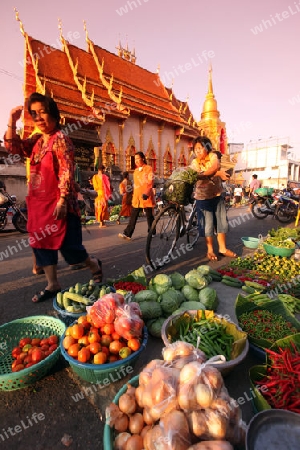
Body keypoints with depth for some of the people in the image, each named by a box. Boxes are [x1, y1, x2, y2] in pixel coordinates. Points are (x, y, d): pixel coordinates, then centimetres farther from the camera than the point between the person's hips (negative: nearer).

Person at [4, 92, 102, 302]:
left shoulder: (60, 139, -10)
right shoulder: (36, 140, 13)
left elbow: (66, 173, -17)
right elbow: (12, 146, 17)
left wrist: (62, 201, -23)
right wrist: (12, 121, 5)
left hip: (57, 202, -8)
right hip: (38, 202, 8)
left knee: (68, 244, -2)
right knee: (41, 242, 10)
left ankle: (94, 265, 26)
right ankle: (52, 285, 23)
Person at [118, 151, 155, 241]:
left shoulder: (148, 168, -3)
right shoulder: (136, 170, 18)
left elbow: (150, 182, -13)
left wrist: (146, 193, -26)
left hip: (146, 197, -6)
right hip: (136, 197, 6)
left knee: (149, 216, 5)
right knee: (133, 216, 1)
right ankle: (127, 233, -1)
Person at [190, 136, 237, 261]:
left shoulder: (213, 157, -2)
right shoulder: (194, 163, -5)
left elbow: (215, 167, -24)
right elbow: (200, 176, -22)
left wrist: (203, 174, -37)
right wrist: (217, 173, -32)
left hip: (217, 195, 3)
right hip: (203, 198, -2)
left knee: (222, 222, 7)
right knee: (208, 224, 0)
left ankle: (222, 248, 20)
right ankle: (210, 250, 16)